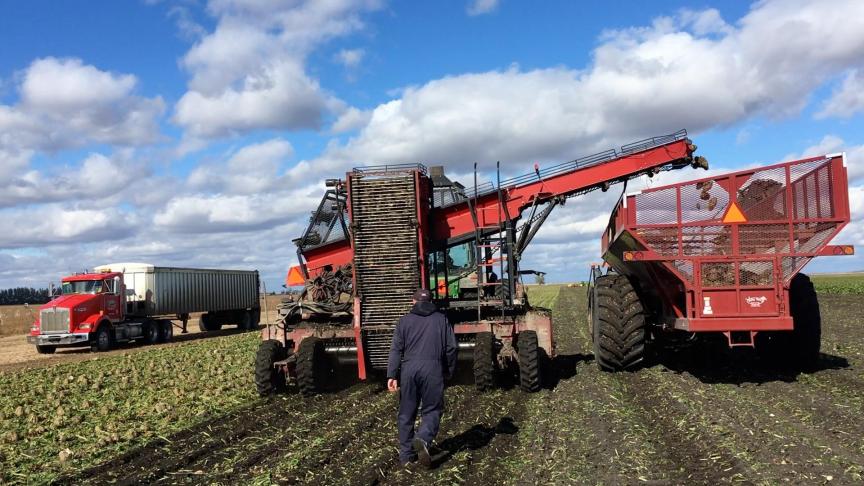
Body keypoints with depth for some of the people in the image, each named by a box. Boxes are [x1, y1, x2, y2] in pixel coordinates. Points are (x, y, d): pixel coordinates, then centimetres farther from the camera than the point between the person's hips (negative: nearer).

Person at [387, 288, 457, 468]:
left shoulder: (405, 320, 11)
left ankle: (406, 455, 16)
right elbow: (451, 348, 7)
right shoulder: (441, 319, 11)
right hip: (432, 368, -1)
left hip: (409, 369, 1)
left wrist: (392, 375, -1)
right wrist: (449, 371, 19)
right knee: (432, 410, 7)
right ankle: (423, 439, -19)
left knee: (406, 413, 11)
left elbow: (396, 349, 2)